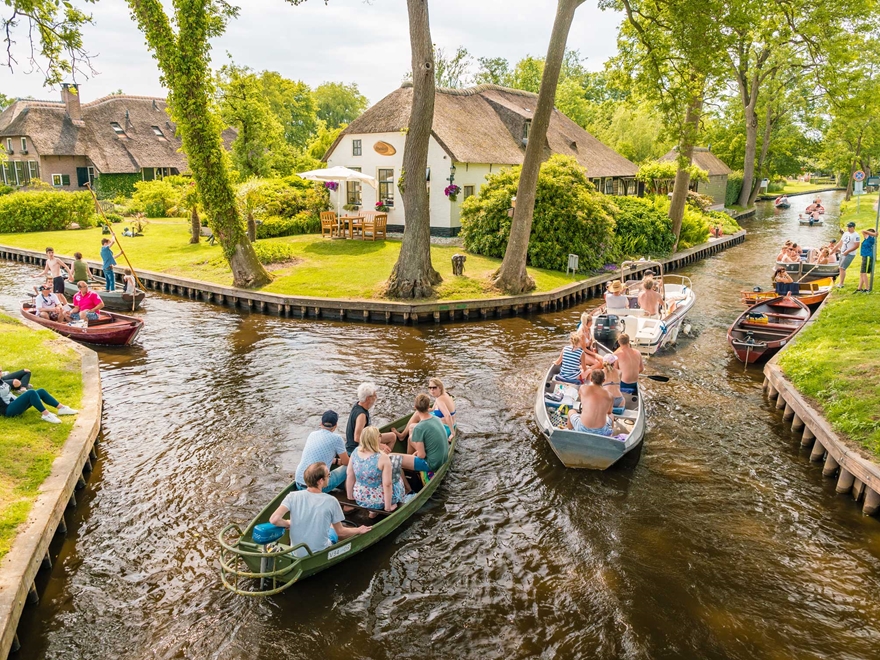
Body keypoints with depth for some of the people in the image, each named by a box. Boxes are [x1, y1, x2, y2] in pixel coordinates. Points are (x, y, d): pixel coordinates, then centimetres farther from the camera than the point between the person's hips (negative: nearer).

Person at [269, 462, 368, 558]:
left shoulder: (293, 496, -14)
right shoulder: (331, 501, -18)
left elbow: (274, 519, -23)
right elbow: (340, 532, -8)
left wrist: (288, 524, -2)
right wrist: (359, 530, 11)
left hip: (296, 553, 2)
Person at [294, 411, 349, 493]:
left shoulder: (312, 434, 8)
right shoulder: (336, 438, -8)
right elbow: (346, 462, 7)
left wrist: (336, 461, 32)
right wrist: (339, 461, 29)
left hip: (299, 483, 6)